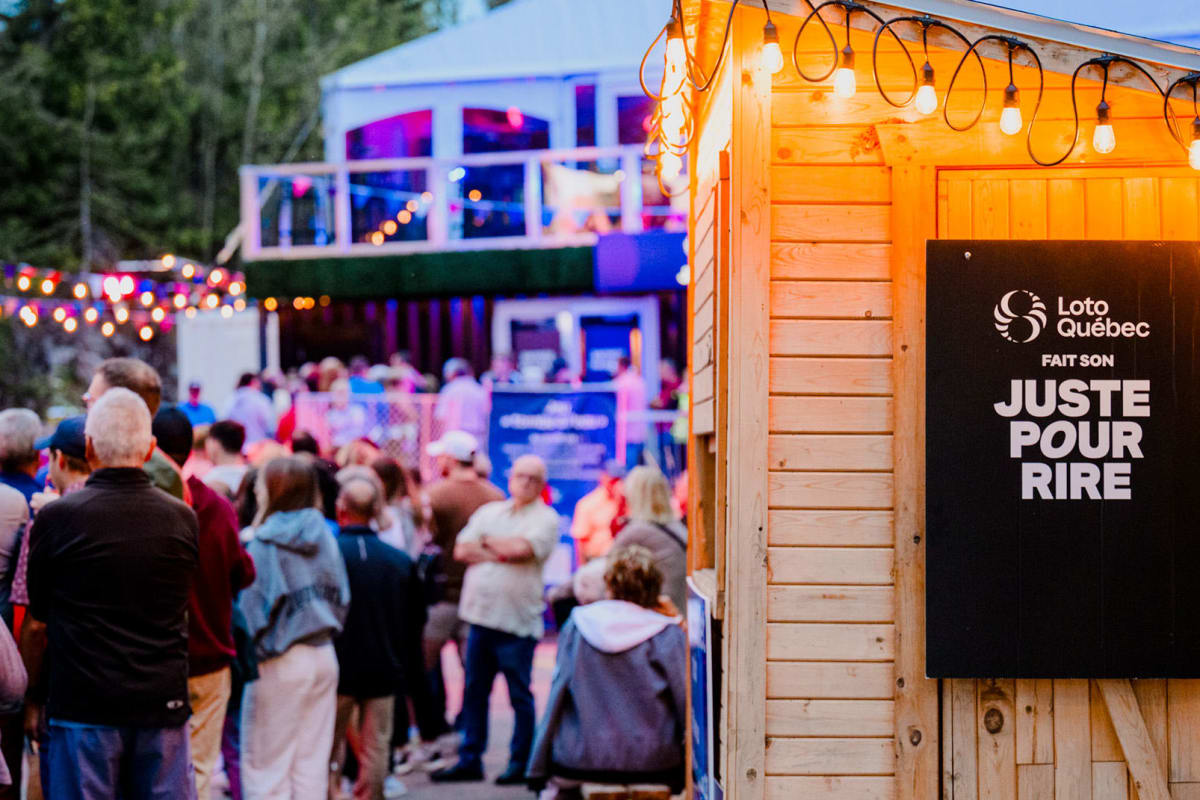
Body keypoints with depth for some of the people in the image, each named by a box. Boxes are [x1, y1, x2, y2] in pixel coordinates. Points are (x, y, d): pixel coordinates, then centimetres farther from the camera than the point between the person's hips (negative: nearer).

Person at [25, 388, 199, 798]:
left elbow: (36, 626, 2)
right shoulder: (183, 519, 3)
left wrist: (31, 692, 16)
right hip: (165, 703, 3)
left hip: (82, 706, -3)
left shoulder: (57, 518, -6)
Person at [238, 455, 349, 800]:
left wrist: (250, 652, 0)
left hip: (280, 663, -6)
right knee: (312, 762, 11)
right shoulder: (323, 535, 5)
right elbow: (341, 595, 9)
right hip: (324, 654, 6)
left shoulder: (265, 542, -12)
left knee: (266, 765, 3)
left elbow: (254, 606, -13)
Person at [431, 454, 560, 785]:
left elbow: (520, 548, -18)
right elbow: (462, 550, 3)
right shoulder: (488, 512, 14)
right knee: (474, 692, 9)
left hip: (517, 623, -5)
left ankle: (520, 763, 11)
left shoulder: (546, 518, -2)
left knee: (520, 696, 2)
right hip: (481, 615, 5)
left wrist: (487, 541, -1)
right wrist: (500, 554, -9)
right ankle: (470, 760, 17)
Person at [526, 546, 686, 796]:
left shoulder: (578, 624, 1)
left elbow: (556, 698, 3)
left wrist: (538, 769, 9)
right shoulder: (668, 635, -5)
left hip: (579, 761, 3)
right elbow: (687, 704, -6)